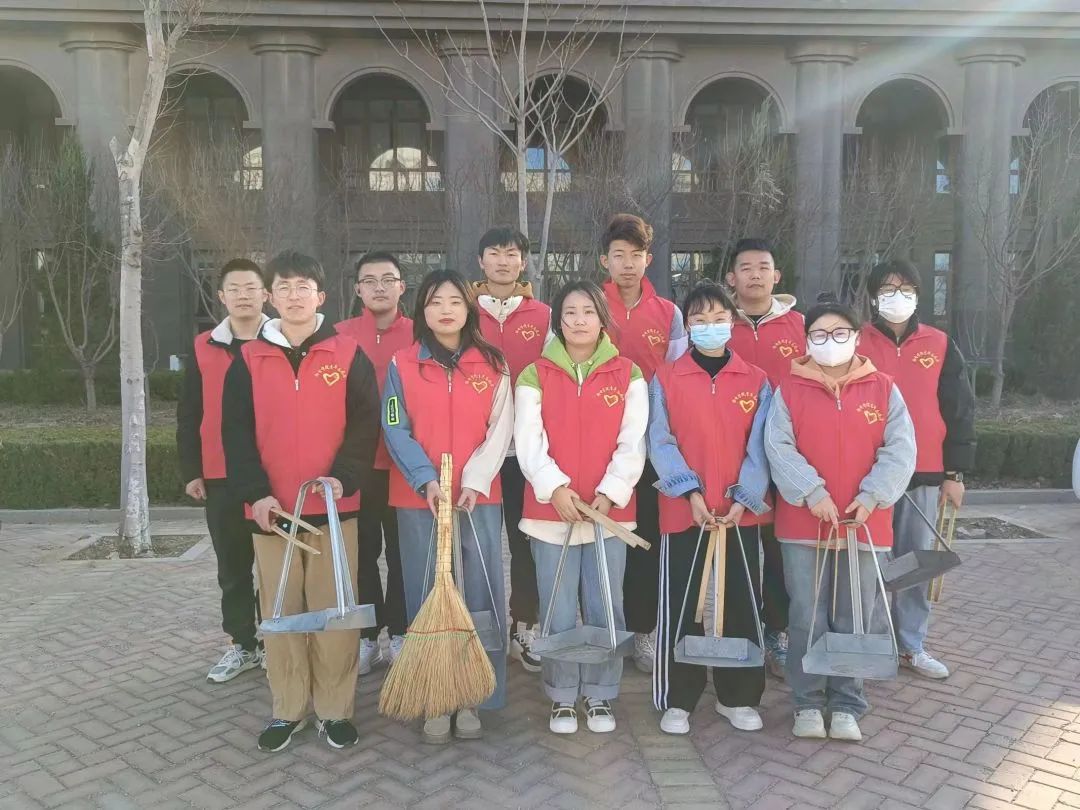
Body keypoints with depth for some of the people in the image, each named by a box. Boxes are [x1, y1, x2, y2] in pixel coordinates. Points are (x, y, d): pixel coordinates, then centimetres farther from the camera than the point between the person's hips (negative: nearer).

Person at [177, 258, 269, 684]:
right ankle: (243, 644, 24)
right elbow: (189, 416, 8)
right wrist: (191, 471, 3)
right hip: (221, 476, 3)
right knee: (233, 566, 11)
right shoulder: (204, 348, 6)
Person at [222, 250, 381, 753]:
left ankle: (335, 709, 18)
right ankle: (287, 709, 24)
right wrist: (256, 491, -9)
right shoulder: (248, 361, 6)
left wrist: (344, 477, -15)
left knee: (332, 609, 3)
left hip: (333, 506, -1)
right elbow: (237, 432, 2)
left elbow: (365, 424, -2)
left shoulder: (350, 356, 2)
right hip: (270, 508, 2)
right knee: (280, 610, 9)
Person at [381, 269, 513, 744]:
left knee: (479, 596, 3)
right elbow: (396, 431, -2)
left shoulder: (493, 365, 5)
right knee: (426, 598, 4)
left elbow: (500, 430, 0)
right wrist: (427, 479, -15)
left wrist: (474, 480, -12)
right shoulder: (402, 365, 3)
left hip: (479, 496, 1)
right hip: (418, 498, 0)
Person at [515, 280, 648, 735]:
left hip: (610, 510, 1)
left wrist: (609, 493, -14)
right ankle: (562, 699, 22)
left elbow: (632, 443, -1)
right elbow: (529, 442, -4)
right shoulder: (535, 376, 4)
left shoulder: (628, 375, 5)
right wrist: (555, 488, -19)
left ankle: (600, 697, 24)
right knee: (558, 614, 6)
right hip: (550, 511, 0)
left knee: (605, 611, 8)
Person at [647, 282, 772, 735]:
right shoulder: (665, 380, 0)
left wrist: (744, 498, -11)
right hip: (683, 512, -2)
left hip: (740, 514, 2)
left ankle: (738, 697, 25)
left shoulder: (757, 382, 5)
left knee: (741, 605, 9)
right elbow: (661, 444, -6)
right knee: (680, 609, 4)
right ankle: (677, 701, 18)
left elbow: (759, 447, 0)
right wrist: (691, 492, -16)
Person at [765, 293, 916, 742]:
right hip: (803, 523, -1)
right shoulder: (789, 389, 1)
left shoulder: (883, 389, 4)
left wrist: (872, 496, -15)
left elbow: (899, 450, -2)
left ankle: (846, 706, 24)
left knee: (854, 620, 10)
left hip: (864, 523, 1)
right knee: (807, 619, 6)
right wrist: (812, 493, -18)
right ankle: (808, 704, 20)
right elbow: (779, 448, -8)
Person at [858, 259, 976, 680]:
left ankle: (912, 645, 22)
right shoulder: (856, 345, 1)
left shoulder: (941, 346, 6)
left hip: (924, 475, 2)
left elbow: (960, 411, 7)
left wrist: (955, 473, 3)